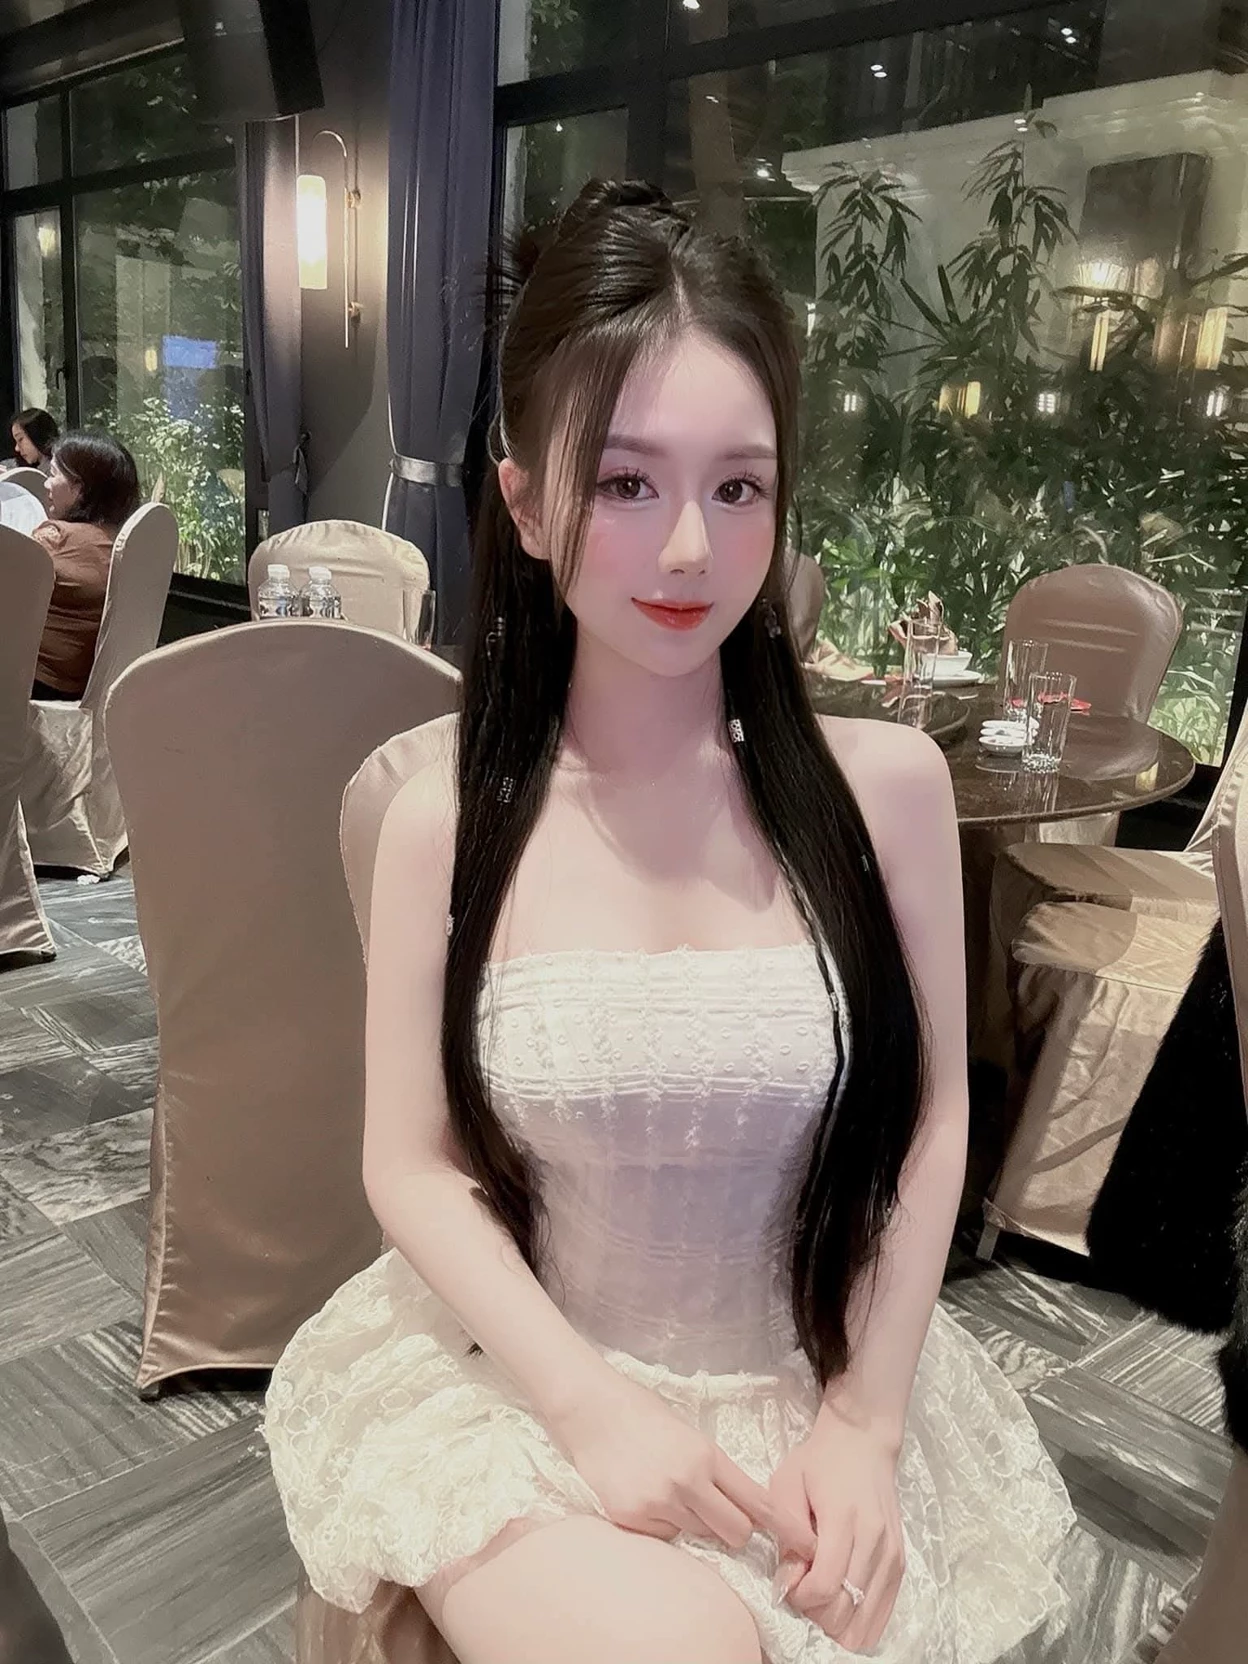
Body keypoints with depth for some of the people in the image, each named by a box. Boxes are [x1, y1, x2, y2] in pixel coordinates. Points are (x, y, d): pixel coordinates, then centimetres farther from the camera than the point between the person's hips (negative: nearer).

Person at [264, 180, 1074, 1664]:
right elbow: (412, 1166, -7)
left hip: (814, 1387, 2)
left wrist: (864, 1422, -6)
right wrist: (593, 1408, -15)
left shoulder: (885, 783, -10)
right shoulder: (448, 806, -12)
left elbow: (928, 1124, -3)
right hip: (522, 1375, -1)